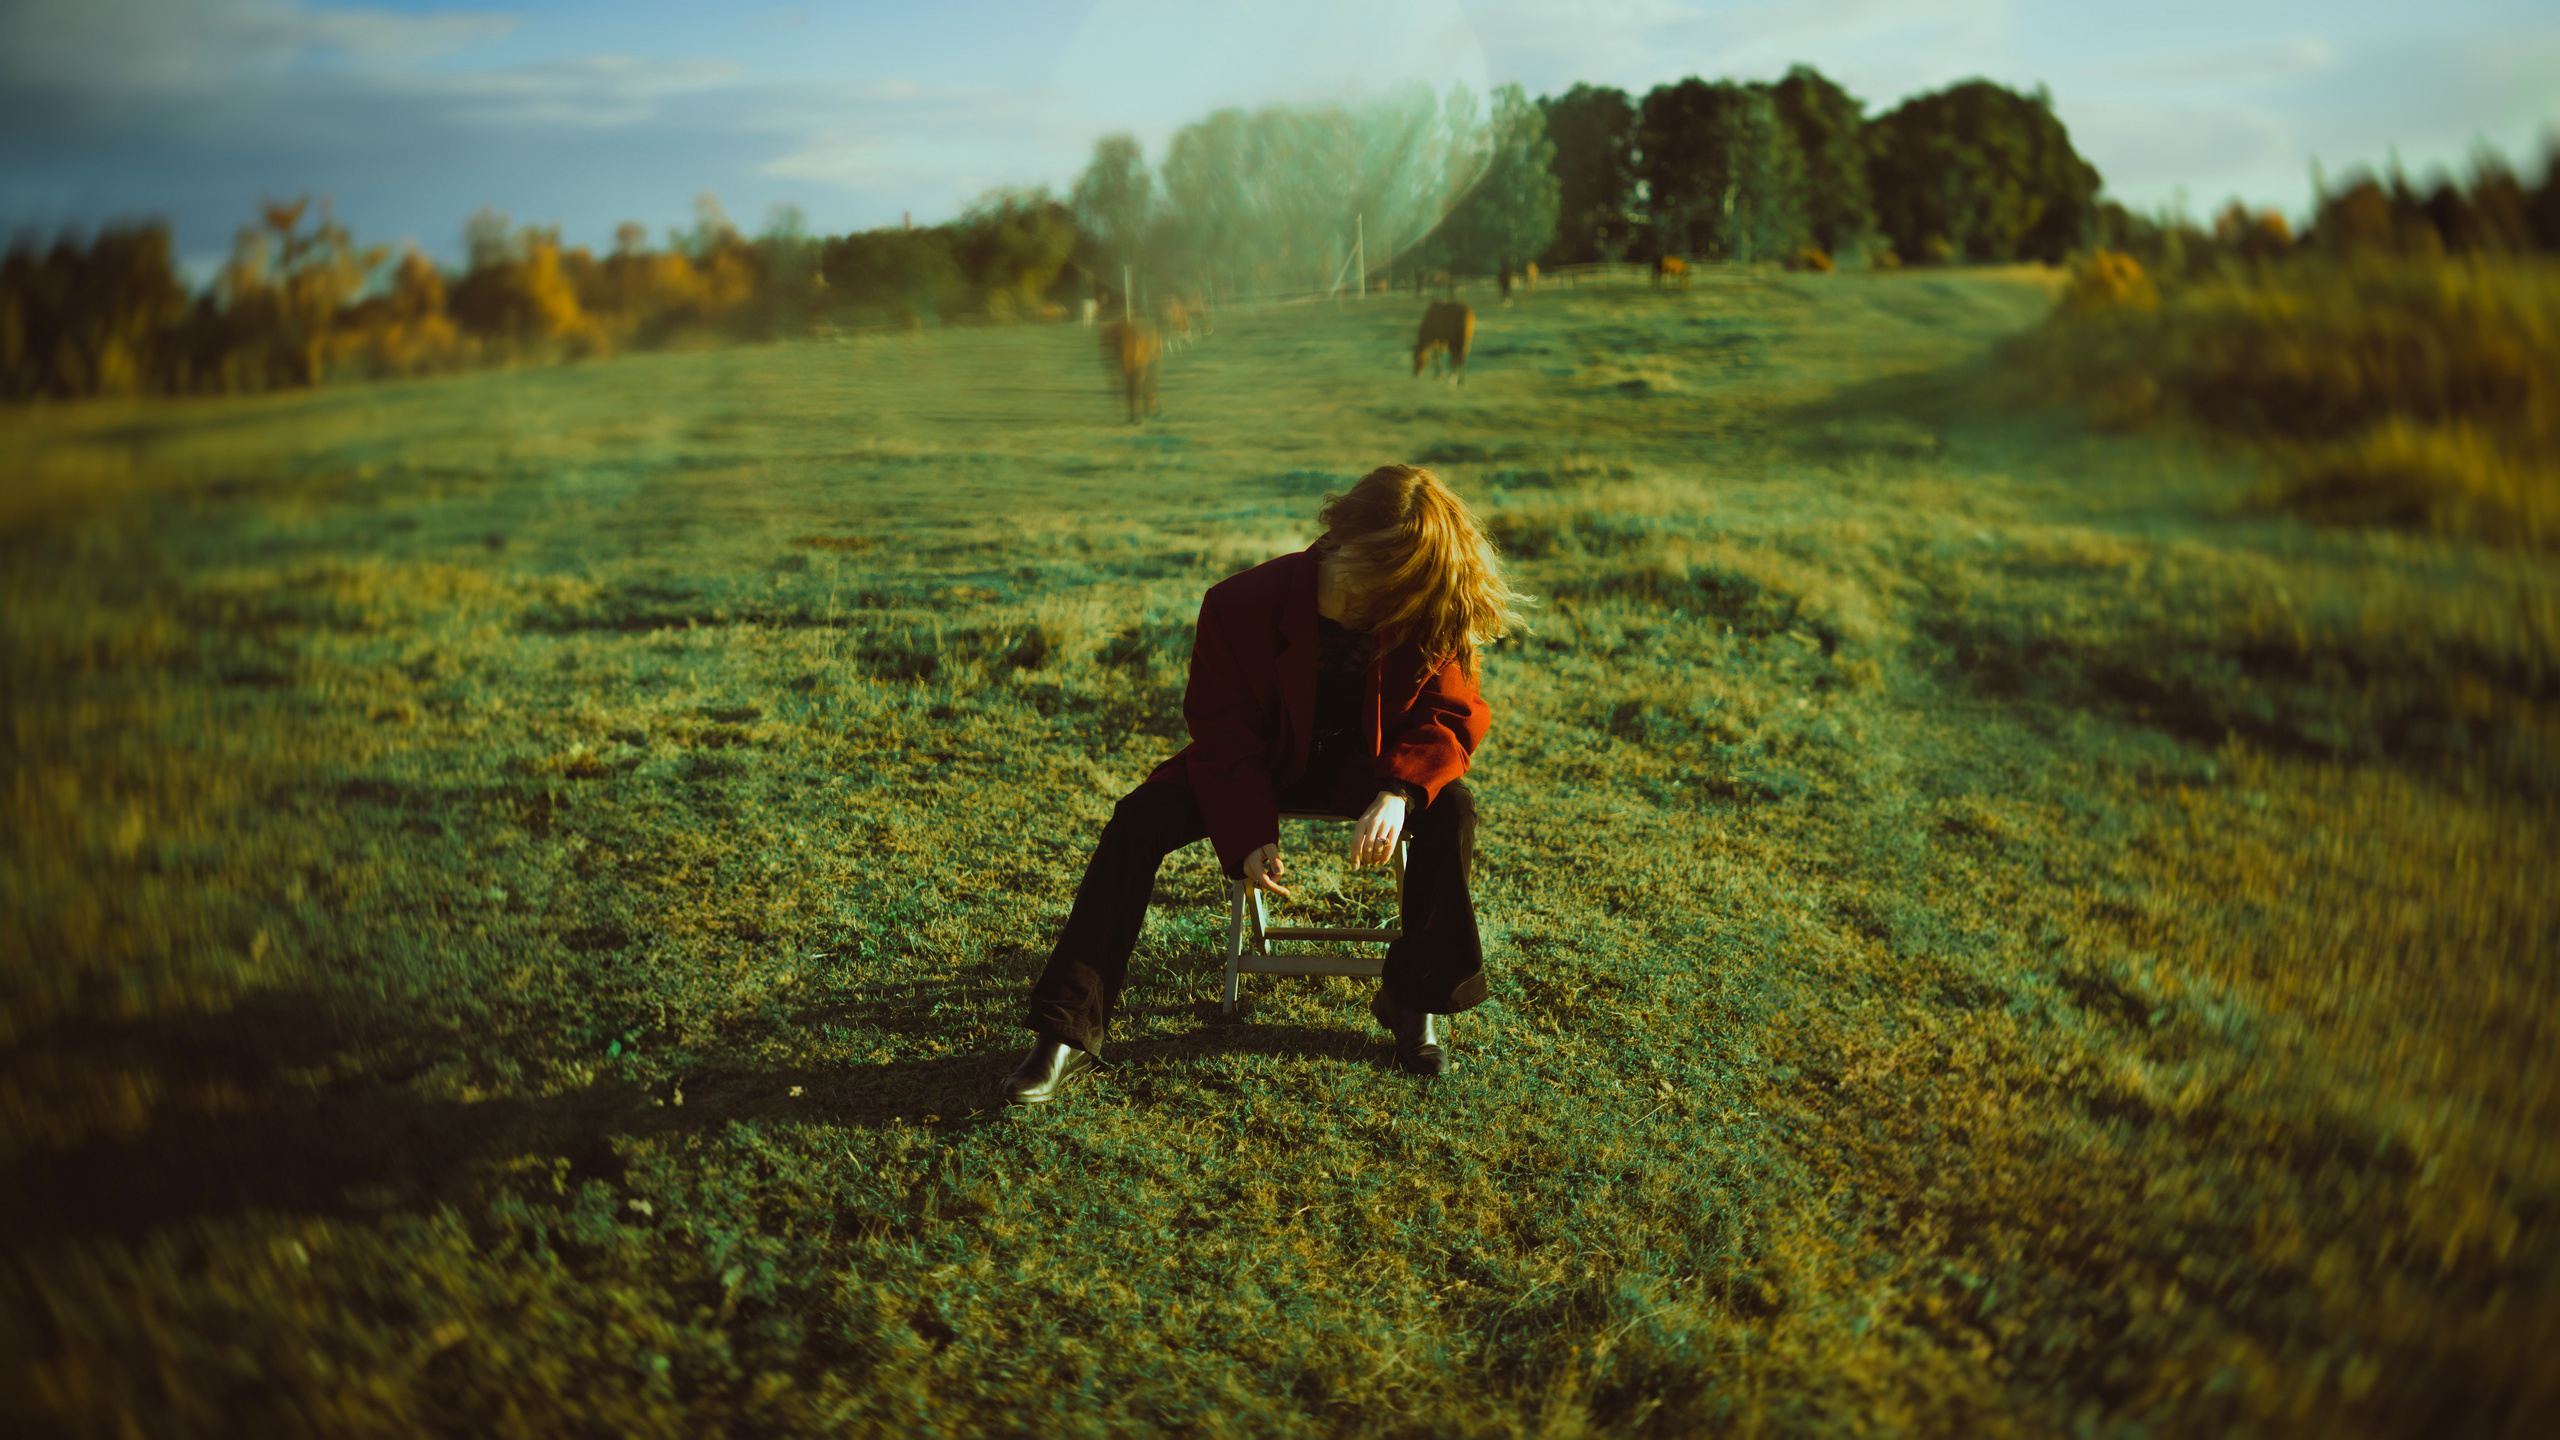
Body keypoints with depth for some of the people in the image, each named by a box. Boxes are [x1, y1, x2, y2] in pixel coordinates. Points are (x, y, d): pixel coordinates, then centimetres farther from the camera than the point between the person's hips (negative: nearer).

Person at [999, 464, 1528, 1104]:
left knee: (1452, 809, -28)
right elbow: (1222, 731, -15)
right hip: (1258, 762, 0)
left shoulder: (1423, 619, -21)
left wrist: (1399, 791, -35)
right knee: (1141, 818, -23)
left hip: (1361, 764, 1)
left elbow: (1456, 713, -14)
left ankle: (1413, 1002, -8)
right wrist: (1248, 838, -25)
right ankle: (1069, 1034, -20)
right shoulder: (1241, 606, -24)